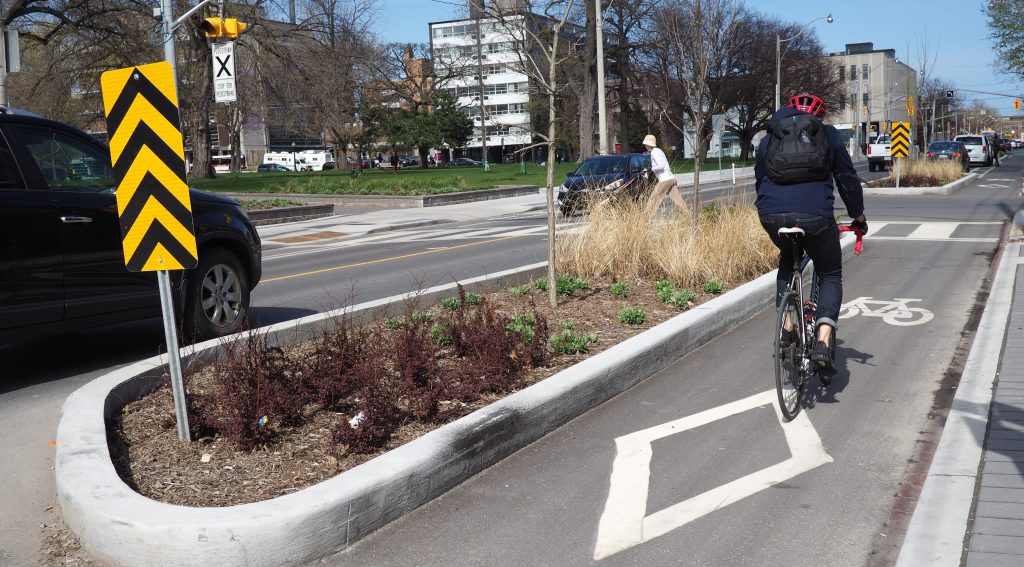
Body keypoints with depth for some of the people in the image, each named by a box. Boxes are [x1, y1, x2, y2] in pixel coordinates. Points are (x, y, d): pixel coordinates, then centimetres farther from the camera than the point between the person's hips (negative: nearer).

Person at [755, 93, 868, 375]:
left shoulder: (768, 139, 23)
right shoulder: (828, 135, 16)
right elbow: (847, 179, 18)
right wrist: (859, 217, 29)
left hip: (772, 216, 3)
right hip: (815, 215, -2)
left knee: (787, 261, 32)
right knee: (830, 277, 16)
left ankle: (786, 329, 23)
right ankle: (823, 342, -2)